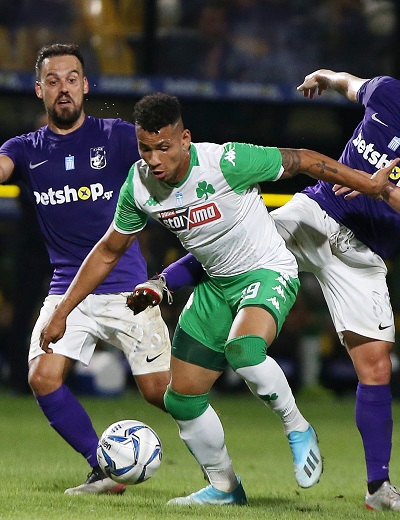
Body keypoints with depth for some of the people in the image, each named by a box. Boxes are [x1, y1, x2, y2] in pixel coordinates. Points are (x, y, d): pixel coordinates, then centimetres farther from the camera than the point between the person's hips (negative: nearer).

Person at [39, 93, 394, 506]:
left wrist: (370, 184, -7)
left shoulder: (226, 162, -27)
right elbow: (108, 252, 6)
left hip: (267, 272, -6)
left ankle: (297, 429, -11)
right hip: (215, 284, 6)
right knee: (182, 399, 4)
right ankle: (223, 487, 26)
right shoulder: (138, 185, -9)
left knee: (244, 350, -36)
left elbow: (303, 161, -14)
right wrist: (61, 313, 7)